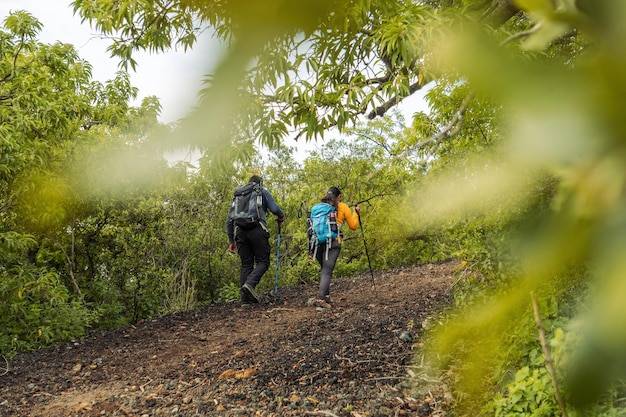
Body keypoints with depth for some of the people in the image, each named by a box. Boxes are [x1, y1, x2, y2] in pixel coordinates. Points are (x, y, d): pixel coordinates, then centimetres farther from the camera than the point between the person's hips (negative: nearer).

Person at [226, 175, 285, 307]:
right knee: (263, 262, 2)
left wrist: (231, 241, 23)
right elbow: (274, 208, -1)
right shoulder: (263, 192, 15)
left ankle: (245, 299, 2)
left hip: (240, 232, 4)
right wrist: (281, 216, 22)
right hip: (257, 230, -4)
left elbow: (229, 220, 21)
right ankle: (250, 283, -25)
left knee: (246, 265, 8)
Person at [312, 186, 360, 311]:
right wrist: (356, 212, 30)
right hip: (333, 242, -4)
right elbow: (353, 226, 13)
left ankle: (326, 297, 17)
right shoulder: (343, 207, 8)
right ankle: (320, 300, -20)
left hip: (318, 241, 4)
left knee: (324, 270, 20)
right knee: (327, 272, -8)